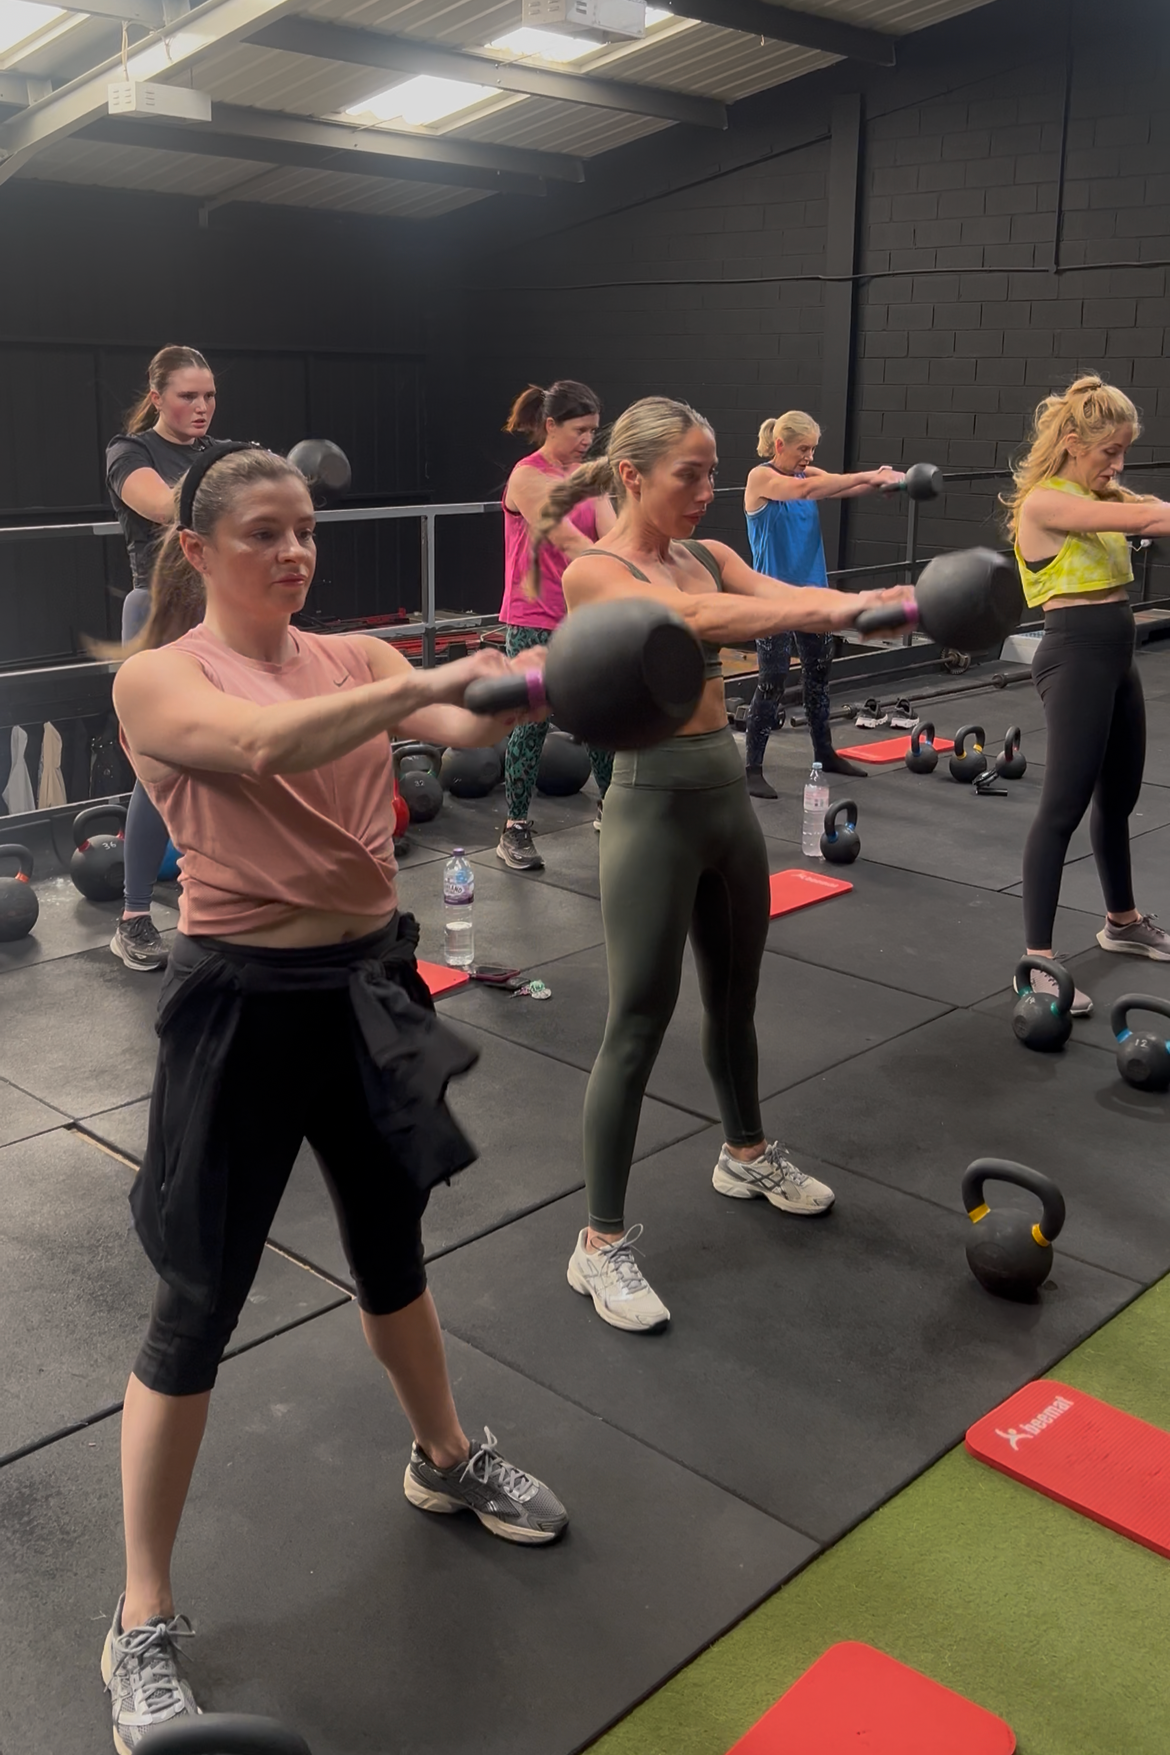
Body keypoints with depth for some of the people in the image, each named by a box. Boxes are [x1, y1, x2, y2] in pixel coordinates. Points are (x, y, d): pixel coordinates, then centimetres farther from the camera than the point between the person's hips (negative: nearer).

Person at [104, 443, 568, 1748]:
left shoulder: (355, 658, 6)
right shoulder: (158, 680, -8)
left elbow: (462, 730, -11)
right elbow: (267, 745, -28)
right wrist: (431, 681, -35)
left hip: (370, 980, 5)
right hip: (242, 1001, -5)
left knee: (391, 1246, 23)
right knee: (198, 1307, 4)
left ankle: (445, 1461, 49)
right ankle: (142, 1623, 22)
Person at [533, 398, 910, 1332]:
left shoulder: (708, 554, 9)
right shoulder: (594, 572, -13)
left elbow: (783, 596, -8)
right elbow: (698, 617, -31)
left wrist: (893, 600, -27)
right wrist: (834, 608, -43)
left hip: (729, 797, 8)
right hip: (655, 808, -7)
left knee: (735, 996, 22)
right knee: (638, 1026, -2)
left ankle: (747, 1154, 46)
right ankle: (601, 1243, 10)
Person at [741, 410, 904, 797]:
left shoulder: (809, 474, 8)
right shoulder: (761, 478, -11)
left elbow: (845, 490, -8)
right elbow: (803, 490, -28)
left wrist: (881, 481, -30)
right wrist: (867, 475, -31)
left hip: (813, 591, 7)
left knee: (819, 672, 16)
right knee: (772, 681, -7)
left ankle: (824, 753, 32)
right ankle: (753, 768, 1)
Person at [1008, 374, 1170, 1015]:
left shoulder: (1100, 497, 14)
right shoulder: (1044, 503, -14)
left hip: (1116, 655, 9)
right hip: (1076, 656, -9)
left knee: (1118, 798, 20)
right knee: (1064, 807, -10)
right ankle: (1037, 961, -6)